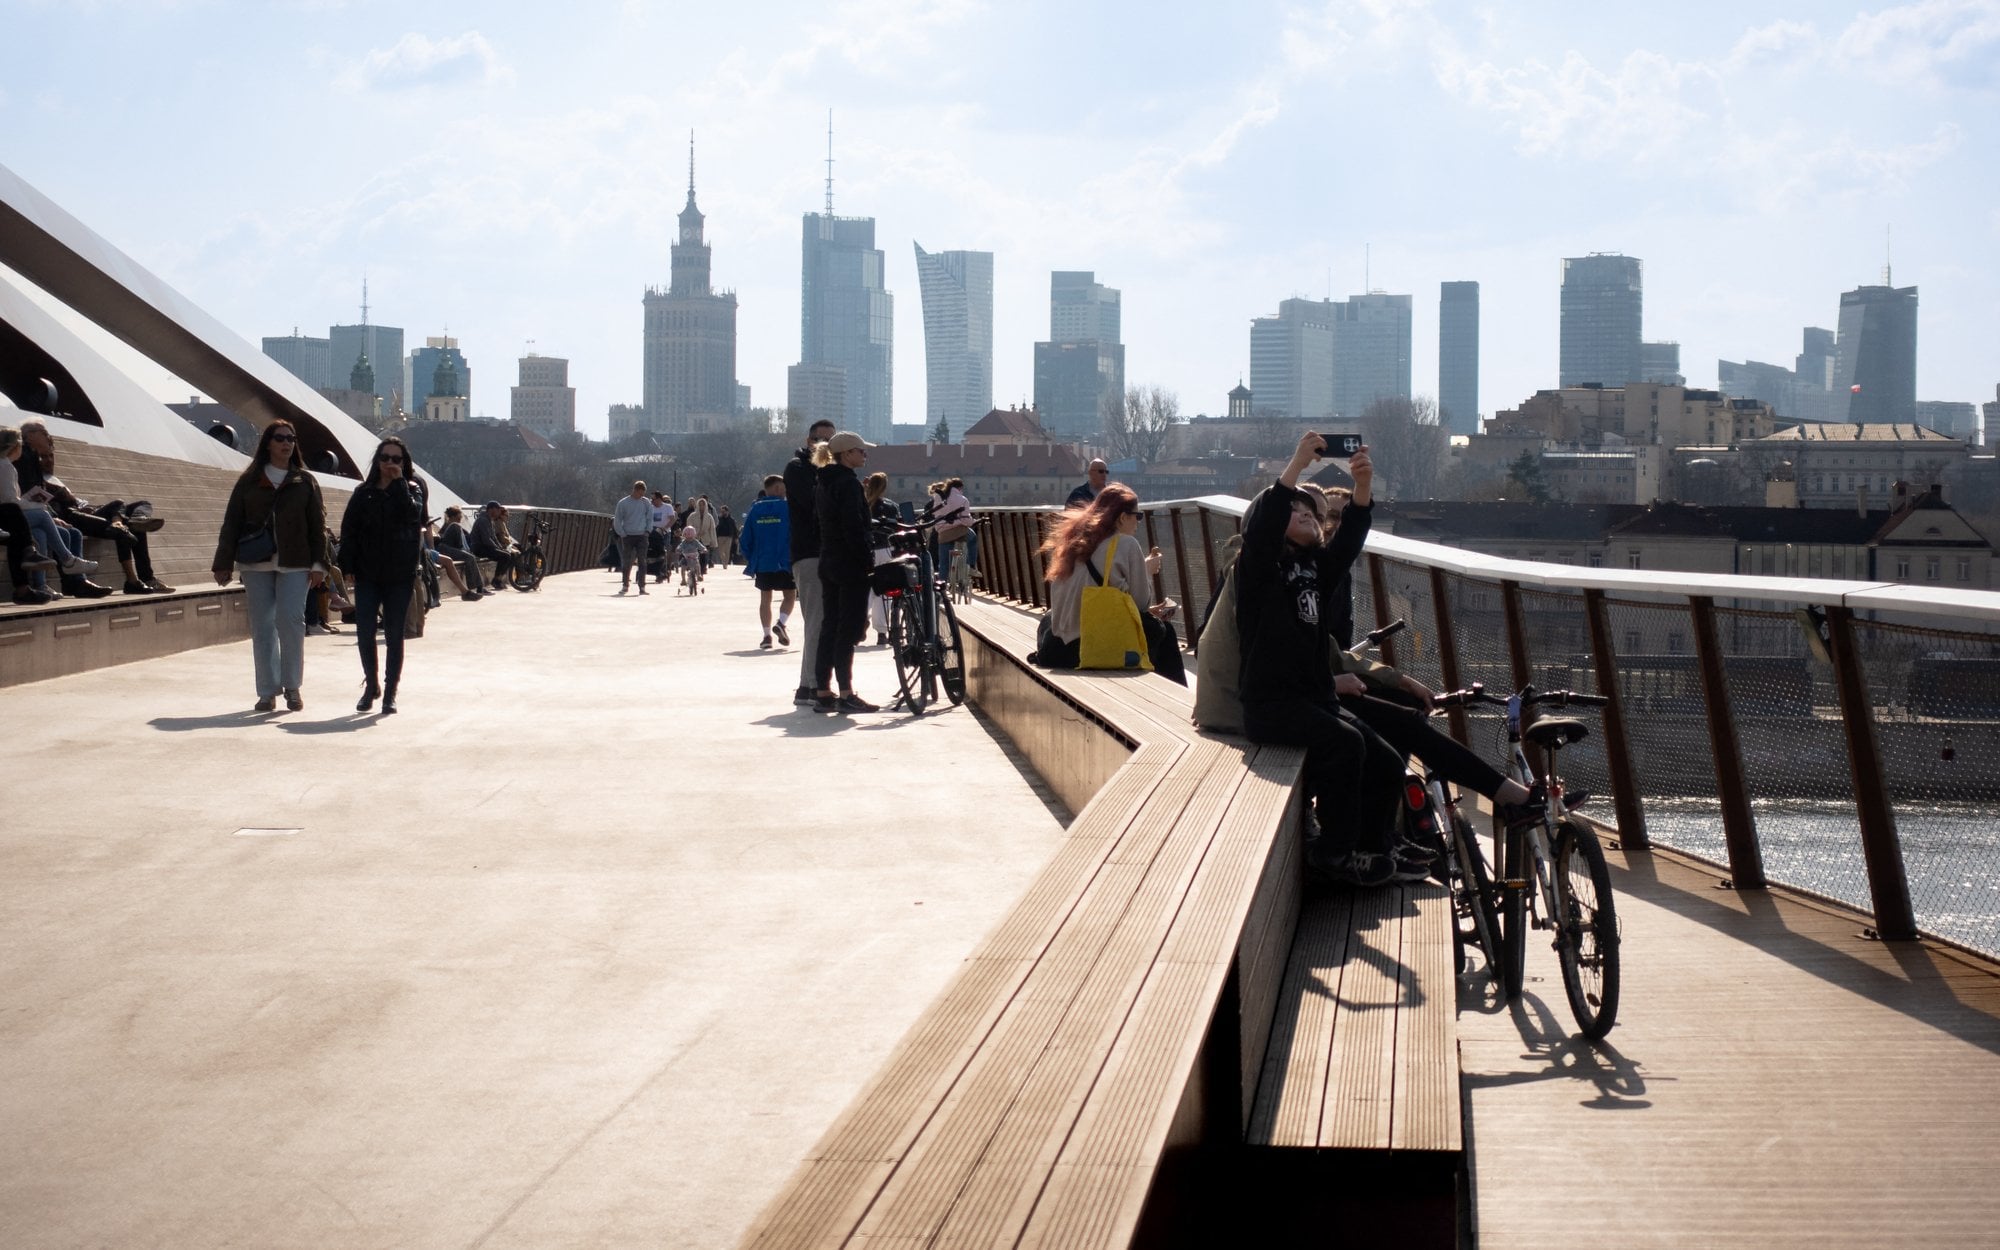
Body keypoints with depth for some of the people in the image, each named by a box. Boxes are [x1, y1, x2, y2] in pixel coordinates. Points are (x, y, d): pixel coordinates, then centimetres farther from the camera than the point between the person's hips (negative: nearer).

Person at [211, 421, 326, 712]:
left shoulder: (305, 482, 8)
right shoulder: (249, 482, 8)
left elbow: (317, 525, 6)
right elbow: (231, 524, 7)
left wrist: (318, 564, -3)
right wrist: (223, 563, 1)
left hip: (294, 565, -1)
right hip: (256, 565, 1)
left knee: (290, 621, -11)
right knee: (262, 627, 2)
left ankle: (293, 686, 2)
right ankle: (268, 692, 7)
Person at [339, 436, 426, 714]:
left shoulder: (411, 490, 3)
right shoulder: (363, 493, 6)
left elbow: (412, 513, -18)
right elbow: (348, 530, 5)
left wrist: (399, 482, -13)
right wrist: (349, 566, -3)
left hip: (399, 576, -1)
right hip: (367, 574, 1)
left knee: (394, 635, 2)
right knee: (364, 633, -1)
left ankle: (390, 692, 10)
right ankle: (371, 684, 18)